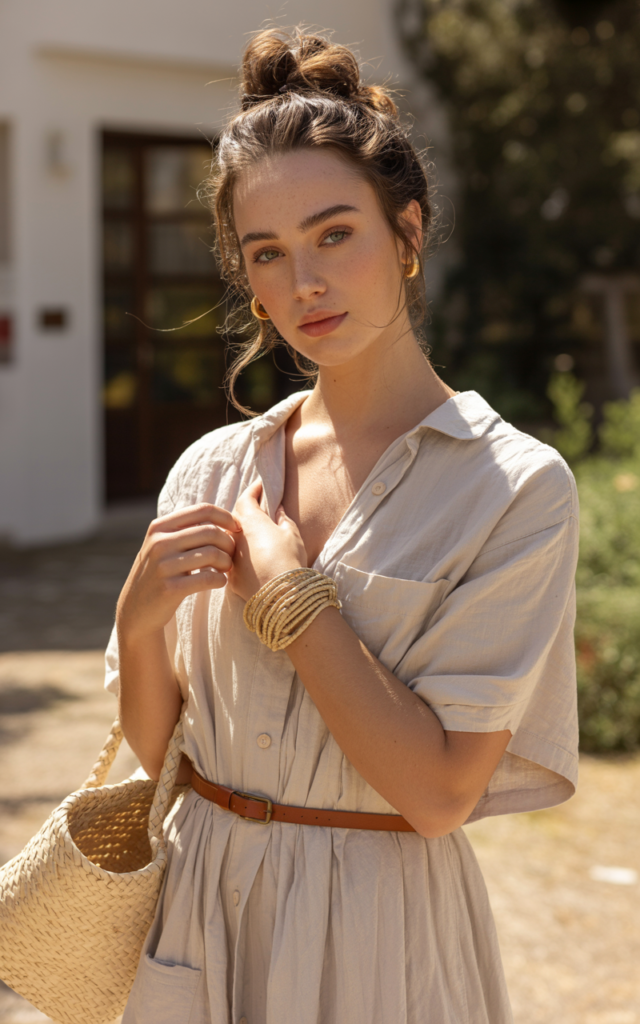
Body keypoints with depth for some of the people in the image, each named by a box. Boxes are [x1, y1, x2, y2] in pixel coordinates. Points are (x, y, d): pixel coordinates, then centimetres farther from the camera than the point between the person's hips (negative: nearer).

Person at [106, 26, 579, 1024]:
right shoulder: (212, 471, 0)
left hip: (378, 937, -4)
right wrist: (137, 618, -14)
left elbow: (439, 791, -18)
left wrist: (289, 594, -14)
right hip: (203, 906, 4)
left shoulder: (515, 486, -12)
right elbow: (151, 750, 4)